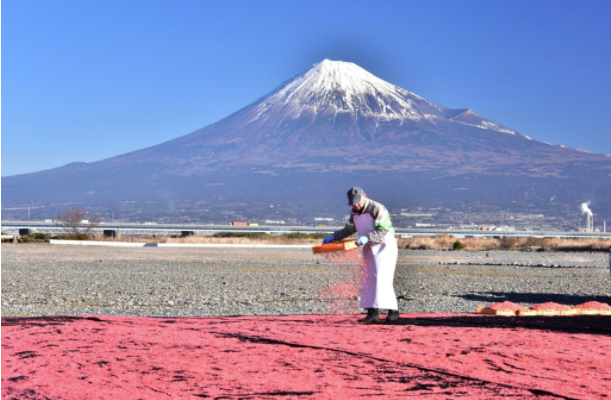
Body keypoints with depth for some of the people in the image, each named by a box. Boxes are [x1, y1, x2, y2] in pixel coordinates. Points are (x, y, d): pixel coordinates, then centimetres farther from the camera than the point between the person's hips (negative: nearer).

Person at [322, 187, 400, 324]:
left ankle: (393, 311, -14)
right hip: (369, 248, 8)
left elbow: (383, 232, -24)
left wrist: (367, 238, -37)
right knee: (367, 280, 1)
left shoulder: (378, 209, -17)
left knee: (382, 278, -18)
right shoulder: (355, 213, 8)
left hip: (385, 247, -8)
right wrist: (333, 237, 12)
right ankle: (373, 314, 1)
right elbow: (348, 229, 22)